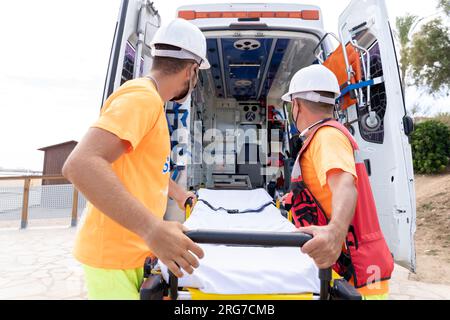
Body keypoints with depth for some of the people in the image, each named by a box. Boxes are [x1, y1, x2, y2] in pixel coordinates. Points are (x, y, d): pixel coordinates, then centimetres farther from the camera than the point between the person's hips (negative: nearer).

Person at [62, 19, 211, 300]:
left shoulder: (150, 102, 11)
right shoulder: (142, 97, -20)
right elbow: (81, 165, -31)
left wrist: (183, 196, 28)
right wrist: (152, 228, -37)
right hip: (116, 255, -9)